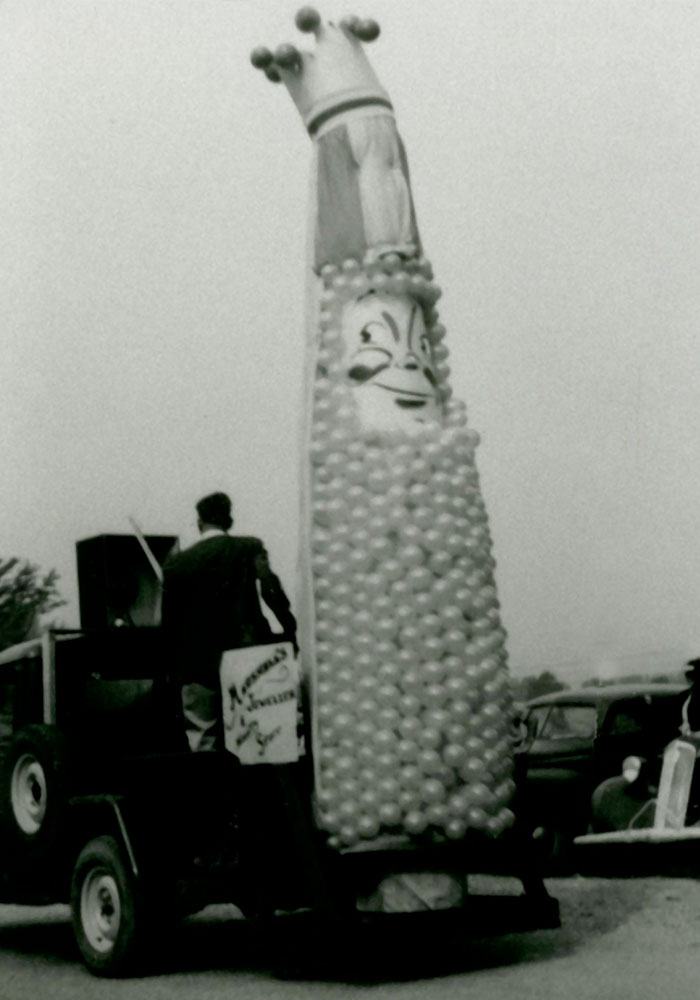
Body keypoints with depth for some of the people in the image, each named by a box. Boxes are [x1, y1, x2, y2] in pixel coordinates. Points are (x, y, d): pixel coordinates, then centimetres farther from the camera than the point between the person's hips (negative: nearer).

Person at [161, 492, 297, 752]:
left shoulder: (177, 562, 3)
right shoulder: (250, 548, -1)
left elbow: (169, 619, 5)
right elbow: (271, 590, -13)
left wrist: (178, 658, 16)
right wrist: (290, 632, -7)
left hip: (199, 663, 0)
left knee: (204, 744, 3)